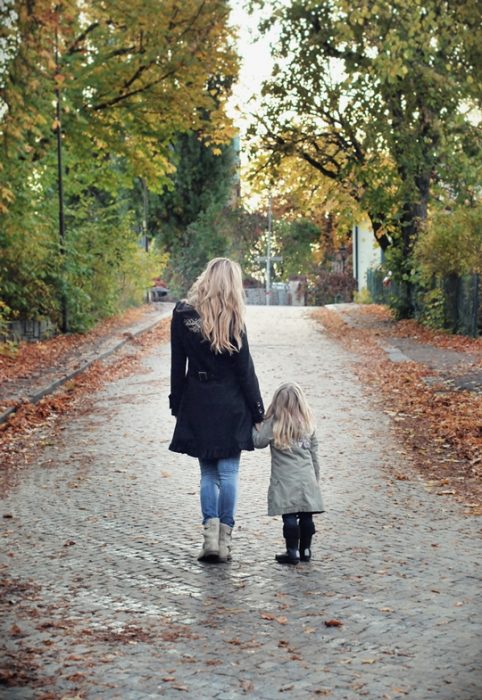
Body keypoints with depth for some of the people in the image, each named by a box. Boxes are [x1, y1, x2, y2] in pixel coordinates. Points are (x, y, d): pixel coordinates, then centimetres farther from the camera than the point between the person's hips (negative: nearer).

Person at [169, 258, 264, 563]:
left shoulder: (183, 313, -1)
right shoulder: (232, 319, -9)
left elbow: (178, 364, 3)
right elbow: (244, 369, -6)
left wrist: (176, 404, 10)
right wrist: (258, 410, 1)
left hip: (197, 404, 2)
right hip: (231, 406, -2)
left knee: (208, 472, 12)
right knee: (229, 472, 4)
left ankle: (211, 533, -2)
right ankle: (225, 540, 5)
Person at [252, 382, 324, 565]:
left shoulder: (273, 422, -5)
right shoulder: (308, 423, 10)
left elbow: (259, 441, -5)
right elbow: (314, 452, 15)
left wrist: (255, 427, 15)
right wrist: (316, 477, 22)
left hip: (285, 480, -4)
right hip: (307, 478, 4)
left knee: (289, 516, -2)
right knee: (306, 516, 7)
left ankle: (292, 551, -1)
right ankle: (305, 550, 15)